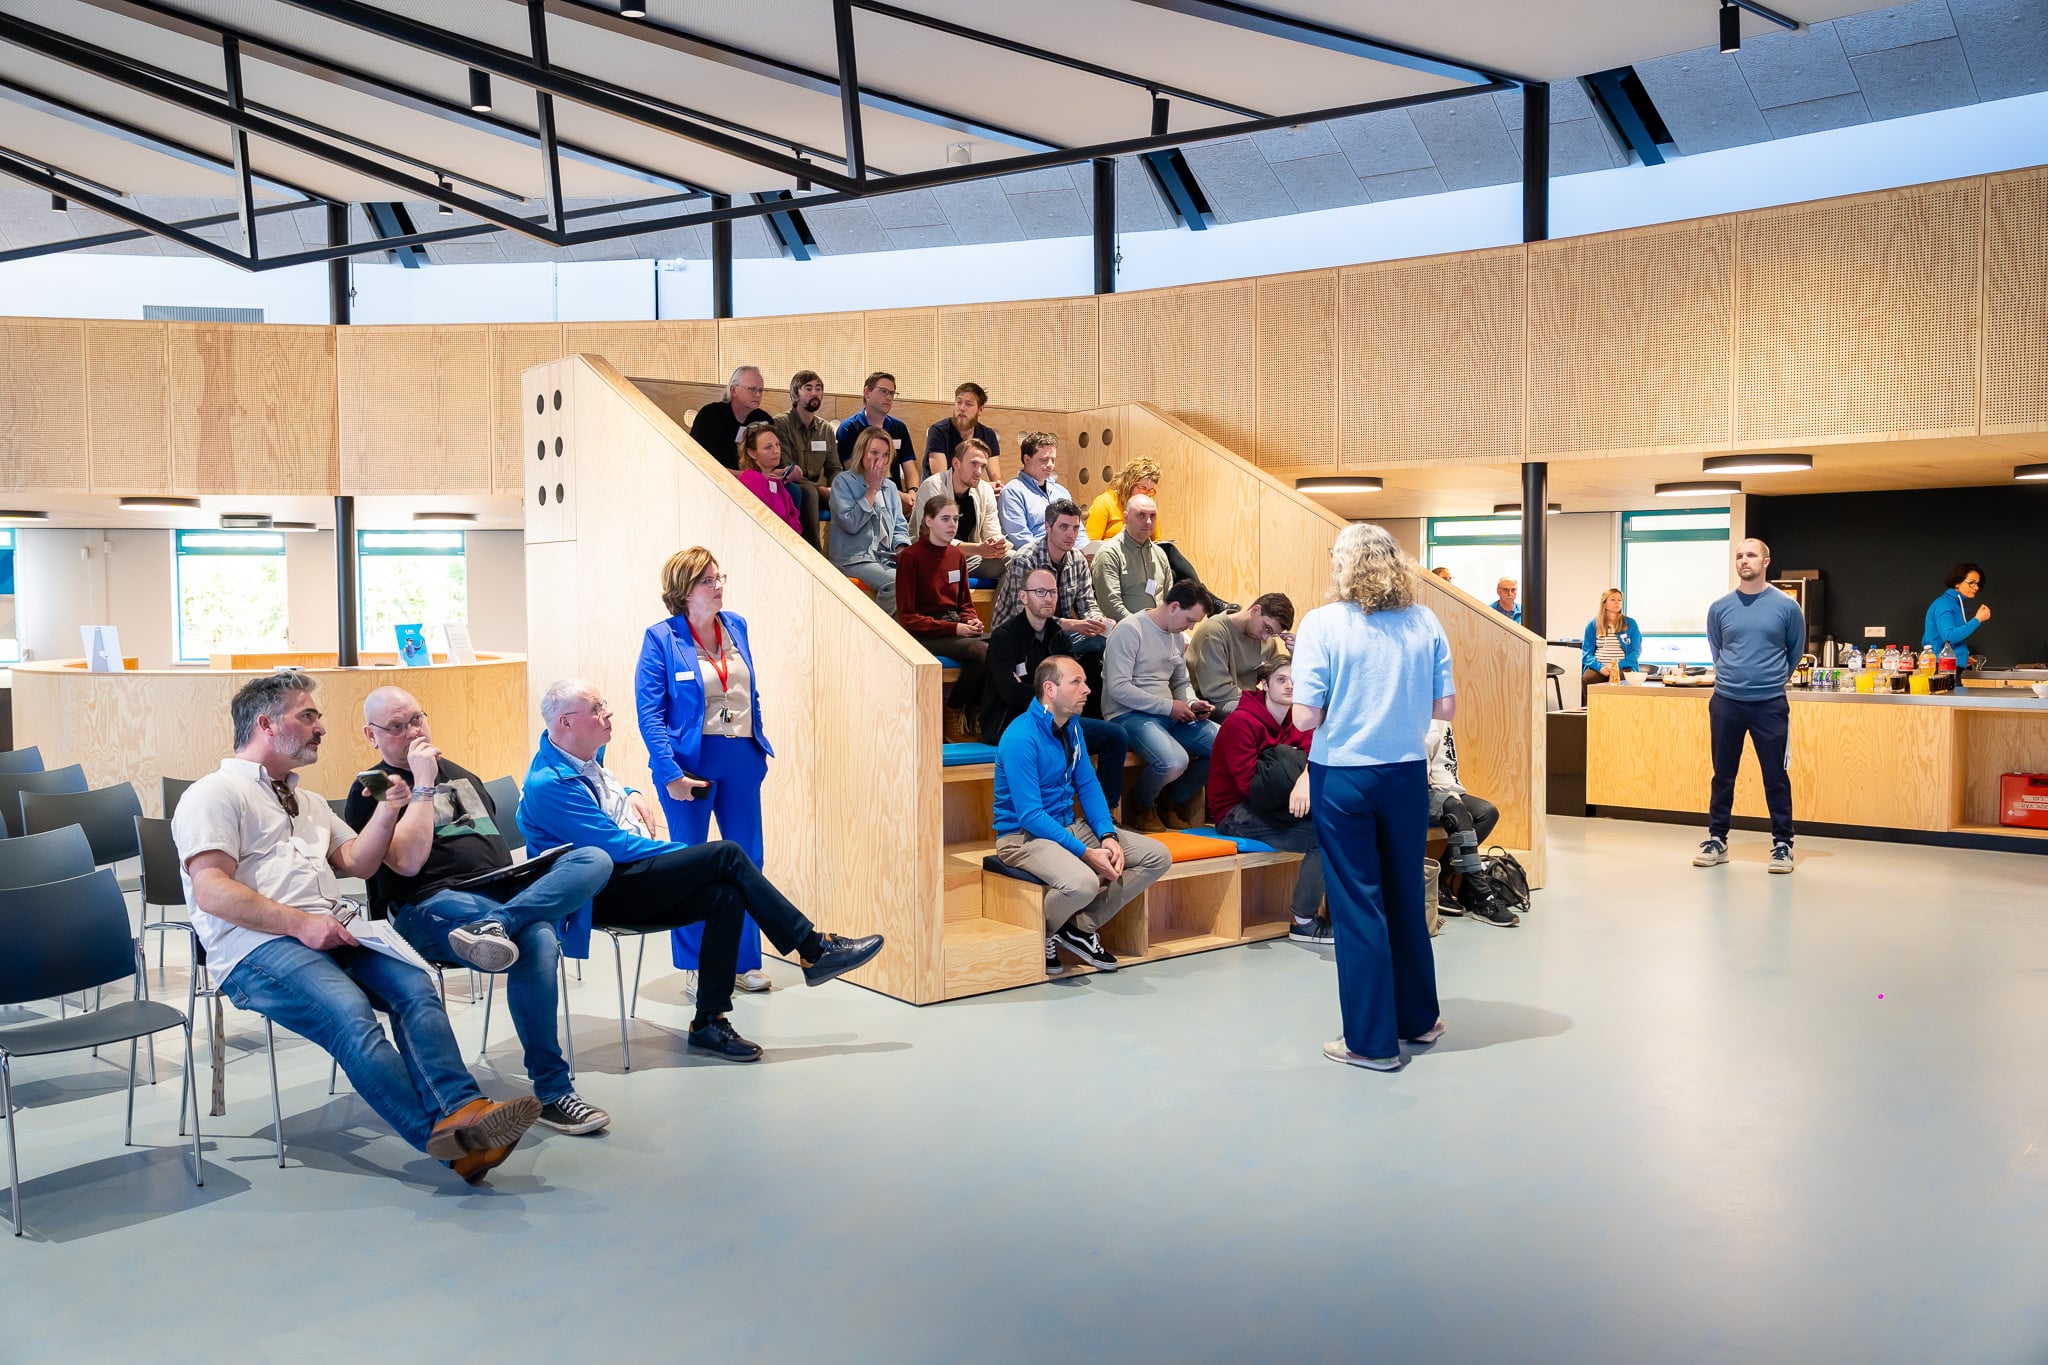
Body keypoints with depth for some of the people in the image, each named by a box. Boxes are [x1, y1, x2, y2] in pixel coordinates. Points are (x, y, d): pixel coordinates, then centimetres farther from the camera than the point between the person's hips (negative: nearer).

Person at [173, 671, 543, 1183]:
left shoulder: (308, 802, 31)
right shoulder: (214, 794, 5)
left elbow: (357, 863, 27)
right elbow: (211, 891, -8)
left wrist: (388, 809, 13)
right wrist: (301, 923, -16)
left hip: (333, 932, 7)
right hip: (258, 948, -7)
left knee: (413, 984, -24)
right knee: (350, 1014, -33)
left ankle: (463, 1109, -41)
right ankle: (448, 1142, -38)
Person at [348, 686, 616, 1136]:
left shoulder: (462, 776, 30)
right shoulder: (371, 791, 9)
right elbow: (407, 861, -7)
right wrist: (423, 785, -4)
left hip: (508, 891, 7)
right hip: (434, 904, -6)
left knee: (594, 858, -25)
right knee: (537, 942, -40)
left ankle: (495, 927, -44)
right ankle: (551, 1093, -34)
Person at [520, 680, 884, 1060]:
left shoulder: (587, 754, 12)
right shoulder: (548, 783, -17)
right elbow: (616, 845, -20)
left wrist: (630, 795, 14)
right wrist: (701, 858, -12)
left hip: (628, 877, 9)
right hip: (601, 894, -9)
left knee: (725, 894, -17)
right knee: (726, 854, -20)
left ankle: (709, 1022, -11)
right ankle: (814, 949, -13)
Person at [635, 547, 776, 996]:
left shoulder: (736, 626, 7)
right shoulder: (661, 638, -9)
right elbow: (649, 713, -12)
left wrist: (761, 747, 12)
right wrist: (671, 773, -17)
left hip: (741, 759, 5)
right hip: (690, 761, -5)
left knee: (748, 861, 8)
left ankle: (745, 961, 21)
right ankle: (696, 967, 19)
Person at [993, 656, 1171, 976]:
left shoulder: (1071, 727, 6)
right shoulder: (1021, 738, -21)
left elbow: (1088, 785, 9)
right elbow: (1030, 816, -23)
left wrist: (1108, 836, -8)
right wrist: (1086, 852, -24)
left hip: (1069, 826, 9)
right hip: (1024, 836, -9)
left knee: (1158, 856, -2)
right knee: (1083, 883, -38)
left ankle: (1081, 927, 3)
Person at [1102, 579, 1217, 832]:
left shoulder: (1176, 635, 14)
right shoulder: (1130, 629, -12)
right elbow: (1118, 688, -19)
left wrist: (1191, 703, 1)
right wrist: (1168, 706, -17)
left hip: (1169, 713, 8)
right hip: (1128, 715, -8)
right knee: (1174, 761, -33)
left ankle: (1172, 801, 13)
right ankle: (1141, 807, 1)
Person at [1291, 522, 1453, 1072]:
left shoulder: (1322, 624, -12)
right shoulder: (1425, 622, -1)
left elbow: (1305, 717, -15)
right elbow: (1446, 707, 1)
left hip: (1342, 779, -4)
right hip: (1407, 776, 4)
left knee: (1357, 904, 5)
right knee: (1405, 897, 19)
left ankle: (1373, 1040, 12)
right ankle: (1418, 1017, 33)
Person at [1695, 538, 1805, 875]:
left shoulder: (1787, 606, -2)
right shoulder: (1720, 608, 3)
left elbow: (1795, 651, 12)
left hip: (1770, 704, -2)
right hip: (1726, 702, 2)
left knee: (1776, 777, 3)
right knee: (1723, 775, 8)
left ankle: (1782, 843, 14)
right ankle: (1717, 840, 18)